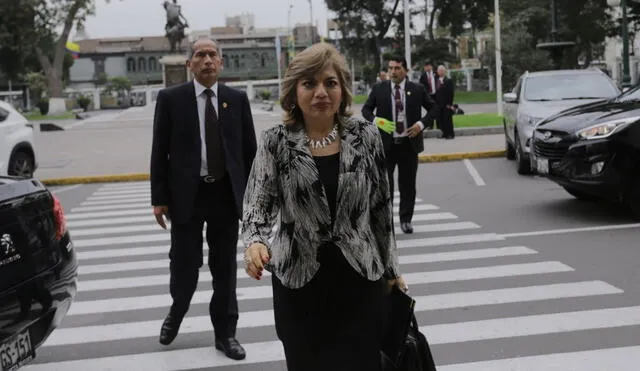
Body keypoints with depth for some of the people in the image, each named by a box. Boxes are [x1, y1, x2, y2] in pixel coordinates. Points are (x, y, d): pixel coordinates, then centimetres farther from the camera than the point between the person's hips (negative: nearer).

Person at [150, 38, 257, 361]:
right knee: (184, 263, 6)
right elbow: (160, 152, -1)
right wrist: (159, 198, -5)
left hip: (227, 194, 2)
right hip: (187, 194, -1)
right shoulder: (171, 98, -1)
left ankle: (225, 332, 22)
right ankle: (176, 312, 36)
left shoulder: (237, 99, 5)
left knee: (225, 267, 8)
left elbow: (249, 150, 7)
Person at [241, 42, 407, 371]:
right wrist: (255, 242, -29)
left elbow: (381, 207, 4)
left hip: (359, 278, 1)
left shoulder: (365, 136, -2)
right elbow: (258, 205, -8)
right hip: (299, 283, 0)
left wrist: (391, 269, 8)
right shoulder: (276, 142, -5)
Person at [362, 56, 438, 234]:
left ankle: (406, 220, 21)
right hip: (386, 144, 0)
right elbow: (366, 109, 9)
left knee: (408, 185, 8)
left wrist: (422, 123, -9)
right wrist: (374, 120, -12)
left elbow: (433, 109, 8)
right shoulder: (378, 89, 2)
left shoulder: (417, 89, 2)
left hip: (409, 144, 1)